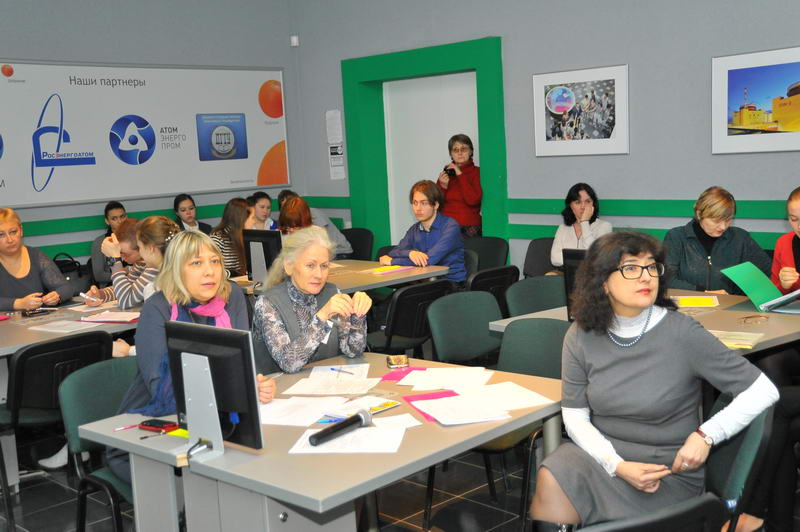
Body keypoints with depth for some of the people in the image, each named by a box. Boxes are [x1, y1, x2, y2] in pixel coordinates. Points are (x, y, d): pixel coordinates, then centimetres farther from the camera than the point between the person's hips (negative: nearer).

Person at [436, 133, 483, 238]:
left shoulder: (477, 172, 2)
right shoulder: (446, 172, 15)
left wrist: (460, 174, -10)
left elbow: (473, 200, -13)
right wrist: (443, 186, -7)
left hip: (468, 228, -3)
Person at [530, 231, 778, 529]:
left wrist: (707, 435, -20)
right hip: (601, 456, 3)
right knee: (552, 479, -28)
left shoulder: (682, 333, -14)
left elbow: (763, 391, -9)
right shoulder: (581, 336, -4)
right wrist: (618, 466, -17)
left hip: (668, 474, -3)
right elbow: (575, 415, -1)